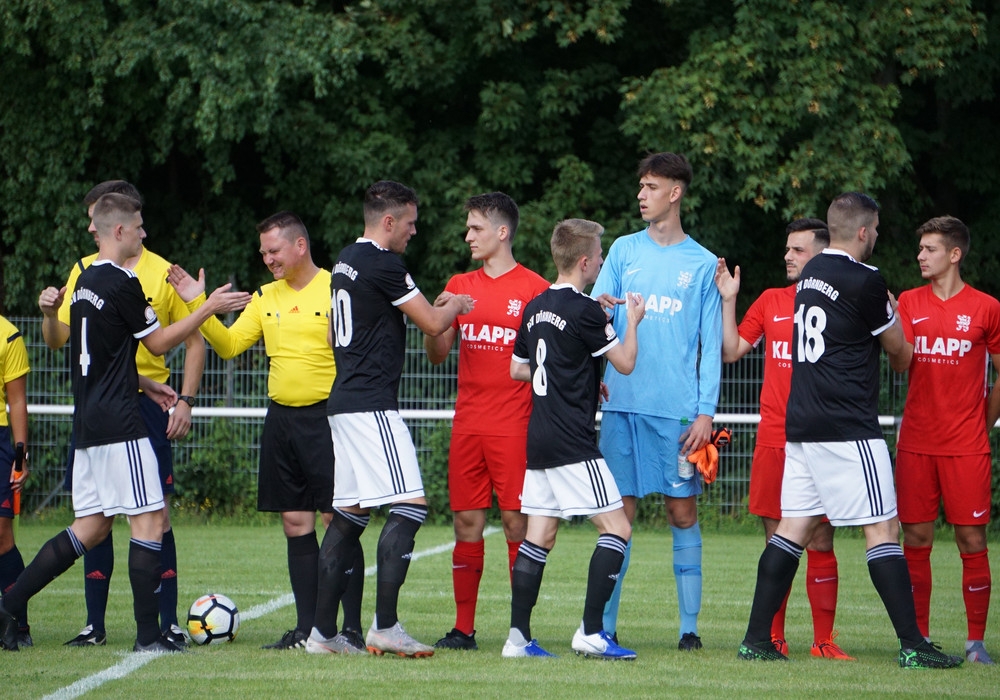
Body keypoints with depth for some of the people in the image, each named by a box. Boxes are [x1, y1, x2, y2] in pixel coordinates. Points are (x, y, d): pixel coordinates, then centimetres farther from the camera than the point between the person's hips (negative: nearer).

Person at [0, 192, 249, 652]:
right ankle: (148, 635, -5)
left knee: (90, 528, 12)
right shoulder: (122, 283, -13)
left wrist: (145, 386, 26)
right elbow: (158, 342, -5)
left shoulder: (85, 281, 15)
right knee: (149, 520, -4)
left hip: (88, 420, 9)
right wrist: (209, 307, 0)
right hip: (119, 425, -9)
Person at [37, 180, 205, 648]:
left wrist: (186, 401, -9)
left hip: (147, 404, -3)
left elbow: (194, 341, 2)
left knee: (155, 515, -5)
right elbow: (59, 341, 12)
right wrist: (50, 314, -10)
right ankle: (94, 624, 9)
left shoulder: (164, 275, -1)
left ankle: (169, 622, 1)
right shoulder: (84, 271, 9)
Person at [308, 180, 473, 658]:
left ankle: (322, 631, 9)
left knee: (348, 514, 11)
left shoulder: (346, 260, 17)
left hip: (343, 402, 10)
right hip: (371, 406, -10)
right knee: (409, 506, -11)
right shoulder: (382, 264, -12)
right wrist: (456, 307, 12)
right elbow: (433, 324, -8)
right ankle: (385, 626, -16)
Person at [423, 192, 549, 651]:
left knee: (517, 522, -5)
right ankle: (463, 629, 7)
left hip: (514, 424, -5)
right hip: (467, 422, 5)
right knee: (467, 523, 4)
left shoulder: (534, 289, -1)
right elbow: (436, 354, 13)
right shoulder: (459, 286, 14)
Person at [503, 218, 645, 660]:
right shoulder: (584, 311, -12)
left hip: (538, 438, 8)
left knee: (539, 535, 8)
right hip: (573, 444, -8)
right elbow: (625, 362, -7)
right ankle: (591, 631, -10)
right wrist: (632, 320, 10)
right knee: (616, 528, -4)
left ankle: (519, 636, 3)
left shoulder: (536, 308, 12)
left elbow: (518, 368, 23)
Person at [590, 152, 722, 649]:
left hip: (679, 410, -1)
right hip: (623, 403, 1)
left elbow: (711, 345, 5)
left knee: (682, 511, 0)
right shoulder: (624, 251, 12)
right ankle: (604, 625, 4)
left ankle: (689, 625, 5)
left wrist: (705, 411, -4)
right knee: (619, 511, 0)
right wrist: (599, 310, -18)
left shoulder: (703, 264, 7)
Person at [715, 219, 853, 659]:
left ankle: (823, 640, 1)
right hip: (773, 440, 3)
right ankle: (773, 637, 10)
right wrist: (728, 300, 7)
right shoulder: (770, 302, 13)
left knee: (820, 542, -3)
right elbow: (732, 351, 13)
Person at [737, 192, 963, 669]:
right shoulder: (864, 282, -12)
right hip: (848, 430, -8)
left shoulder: (810, 274, 12)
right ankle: (912, 646, -6)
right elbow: (897, 346, 1)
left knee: (793, 527, 9)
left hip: (800, 427, 8)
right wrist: (891, 312, 23)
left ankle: (756, 640, 6)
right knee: (882, 529, -5)